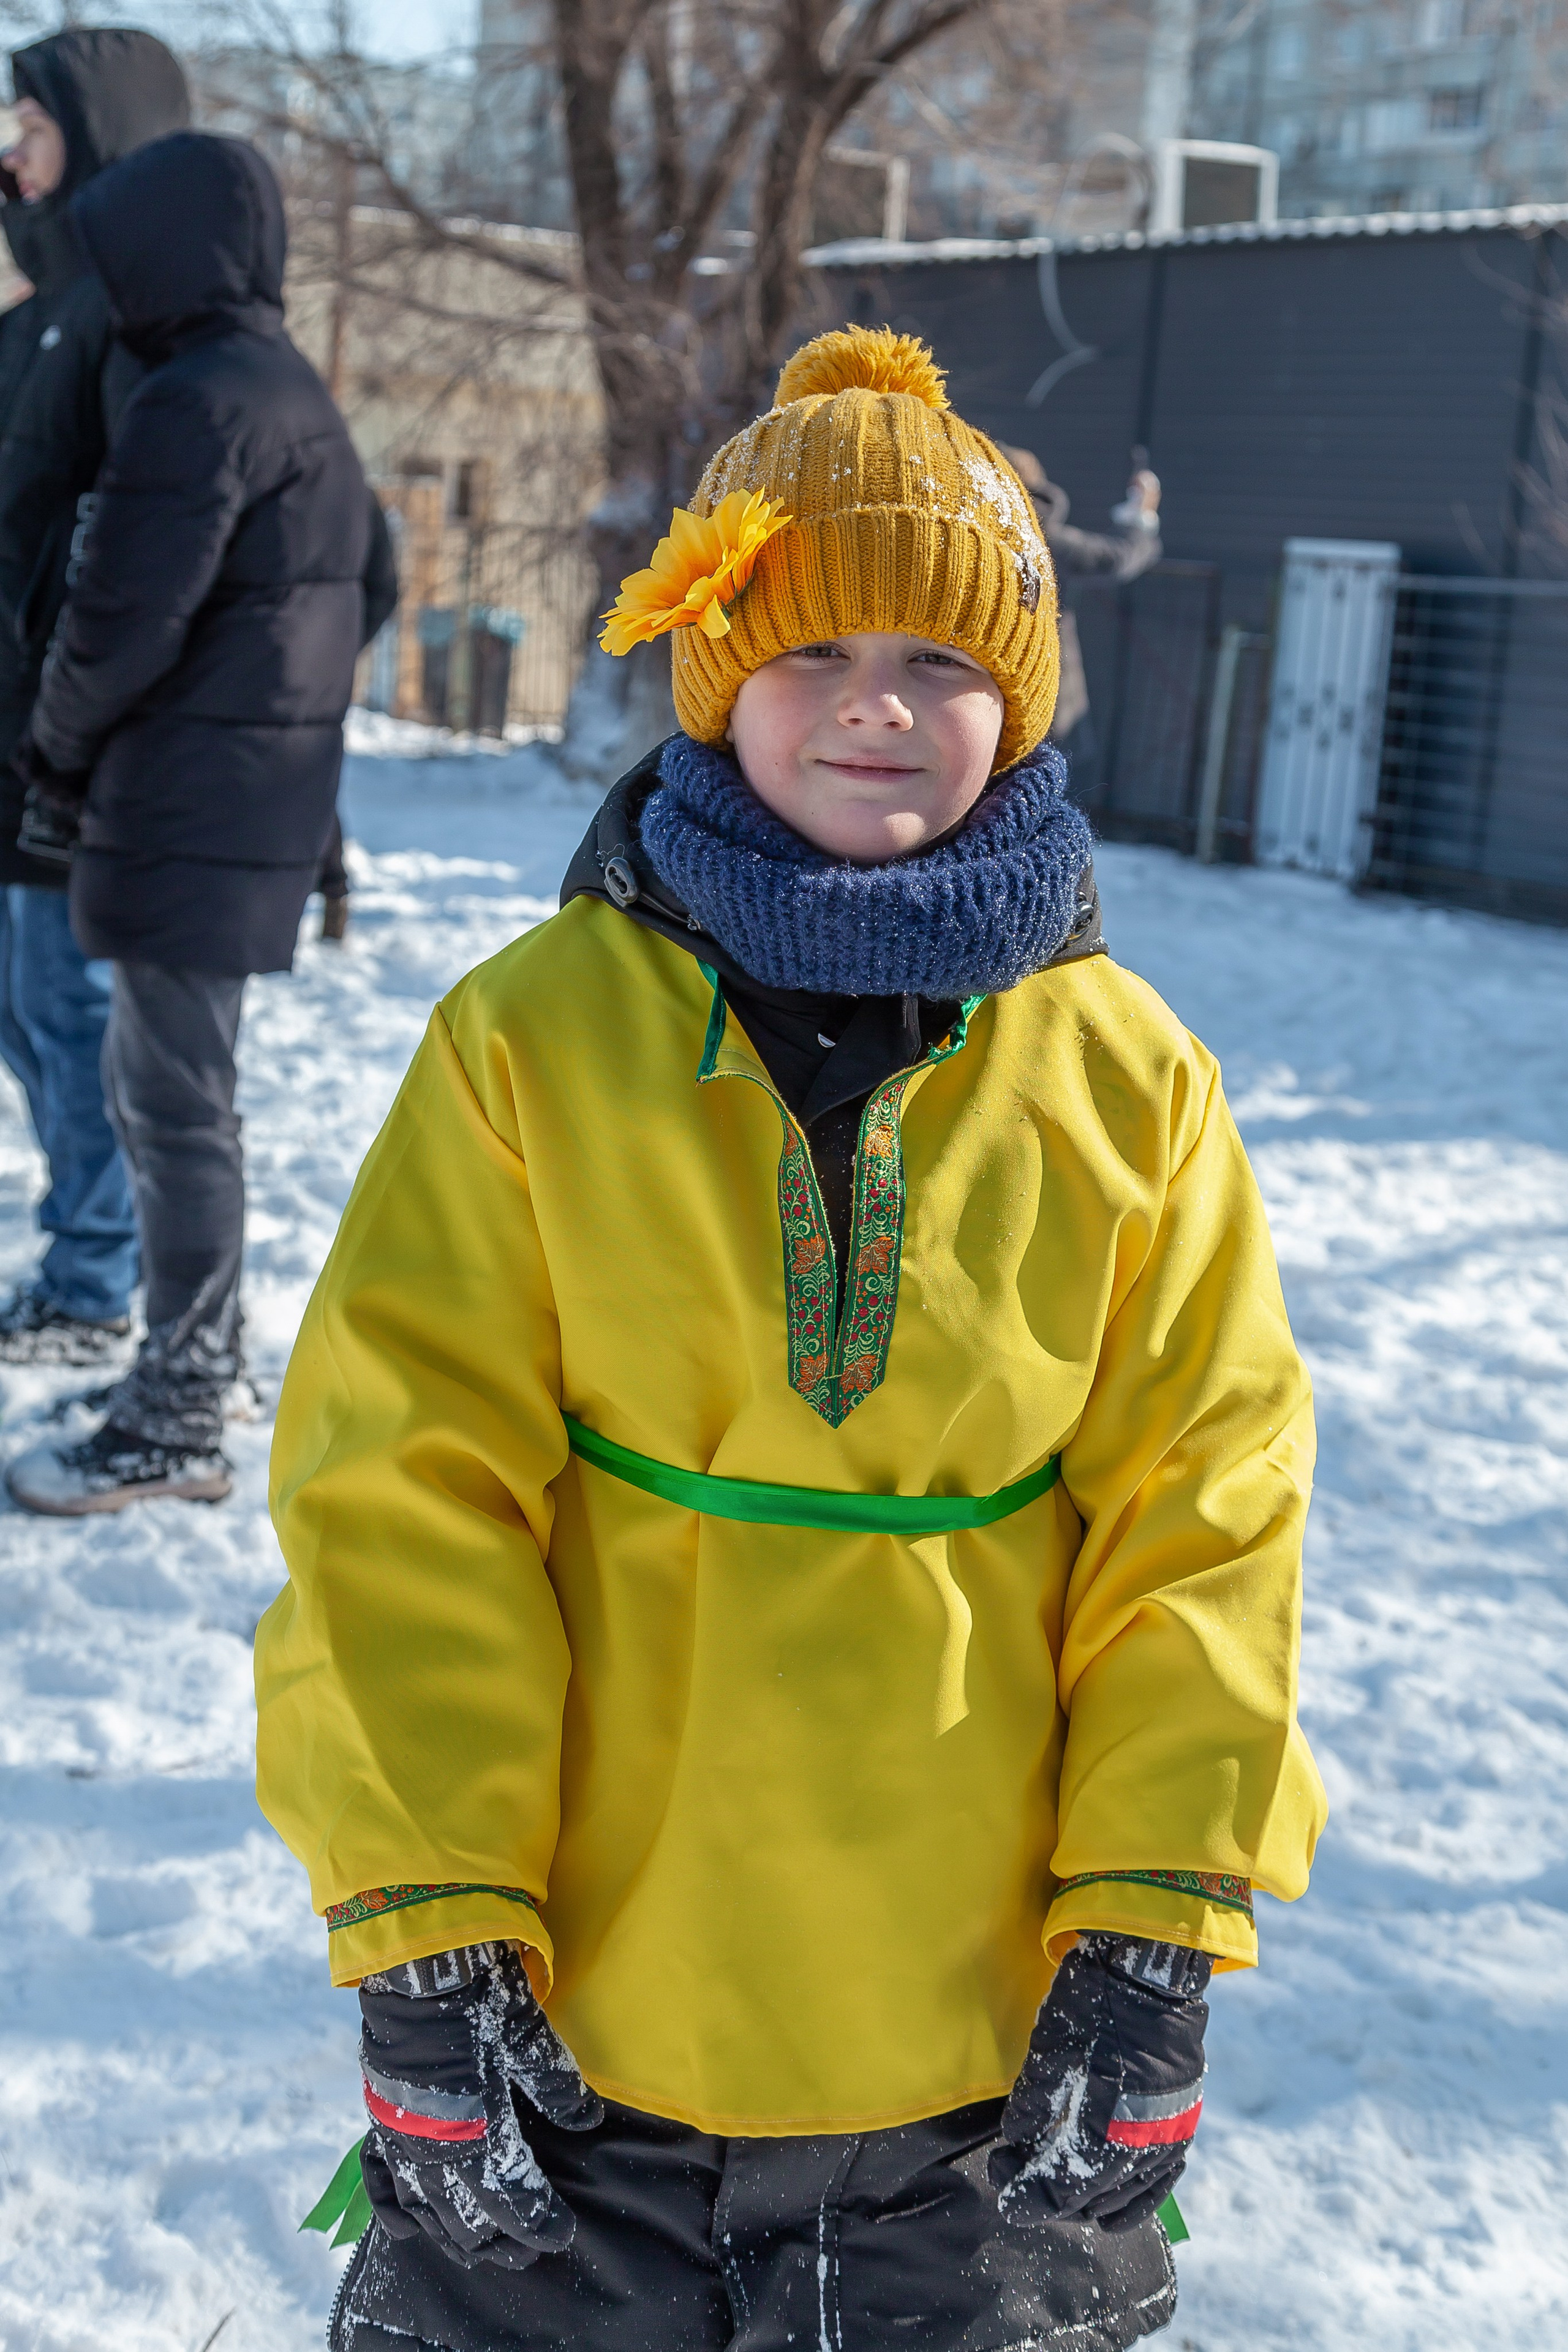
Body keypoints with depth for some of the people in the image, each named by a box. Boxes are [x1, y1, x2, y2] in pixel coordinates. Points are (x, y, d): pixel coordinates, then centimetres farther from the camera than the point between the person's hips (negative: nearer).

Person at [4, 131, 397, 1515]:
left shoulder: (196, 401, -16)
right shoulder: (297, 393, 15)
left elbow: (126, 615, -17)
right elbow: (372, 582, 22)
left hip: (193, 811, -10)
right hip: (267, 792, 10)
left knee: (174, 1096, -5)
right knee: (155, 1078, 19)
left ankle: (177, 1427, 0)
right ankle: (203, 1349, 29)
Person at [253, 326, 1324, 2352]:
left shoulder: (1129, 1081, -2)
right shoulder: (532, 1039, -7)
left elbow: (1204, 1521, -1)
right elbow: (400, 1499, -9)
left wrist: (1152, 1948, -5)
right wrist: (426, 1944, -12)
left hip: (992, 2039, 1)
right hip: (571, 2033, -1)